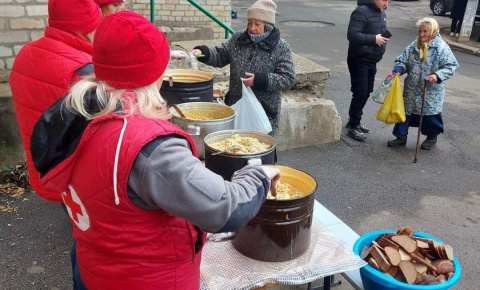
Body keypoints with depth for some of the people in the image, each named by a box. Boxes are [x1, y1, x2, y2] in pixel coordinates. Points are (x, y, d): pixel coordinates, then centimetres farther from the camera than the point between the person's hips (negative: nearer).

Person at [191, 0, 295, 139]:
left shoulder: (281, 47, -7)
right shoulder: (238, 40, 6)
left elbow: (288, 79, -11)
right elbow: (220, 56, 13)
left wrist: (259, 80, -22)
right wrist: (203, 52, -7)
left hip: (264, 112, -4)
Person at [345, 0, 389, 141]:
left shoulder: (382, 13, 11)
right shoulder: (361, 11, -17)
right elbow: (352, 35, -26)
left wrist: (384, 36, 5)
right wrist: (374, 39, -26)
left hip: (372, 60, 9)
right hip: (359, 60, -9)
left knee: (366, 92, 13)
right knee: (360, 93, -7)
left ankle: (354, 121, 27)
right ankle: (353, 127, 2)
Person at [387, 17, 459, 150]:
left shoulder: (442, 47, -12)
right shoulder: (414, 45, 1)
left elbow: (451, 66, -12)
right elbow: (403, 60, 6)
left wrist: (437, 75, -27)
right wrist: (398, 69, -14)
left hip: (431, 92, -4)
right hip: (411, 89, 4)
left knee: (430, 114, 9)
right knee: (405, 111, 8)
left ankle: (432, 137, 34)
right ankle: (401, 137, 22)